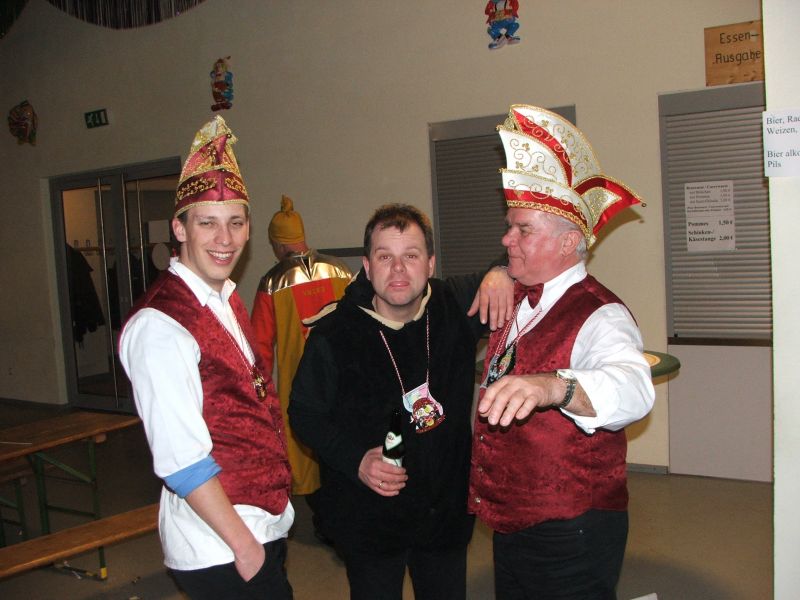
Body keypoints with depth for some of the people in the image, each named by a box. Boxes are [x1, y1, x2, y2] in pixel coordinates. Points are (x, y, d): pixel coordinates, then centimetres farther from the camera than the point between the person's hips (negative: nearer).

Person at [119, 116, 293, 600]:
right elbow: (181, 460, -22)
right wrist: (244, 545, -14)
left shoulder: (227, 300, 7)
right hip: (221, 551, -8)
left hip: (263, 530, 8)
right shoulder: (160, 326, -20)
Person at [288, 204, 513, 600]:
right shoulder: (332, 334, -16)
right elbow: (305, 413, -5)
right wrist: (355, 459, -19)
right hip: (368, 518, -3)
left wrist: (499, 273, -15)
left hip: (448, 508, 3)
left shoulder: (456, 307, -8)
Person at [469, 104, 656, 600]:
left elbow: (633, 388, -43)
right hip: (509, 526, 8)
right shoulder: (519, 301, 4)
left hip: (570, 539, -8)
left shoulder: (600, 317, -21)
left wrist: (550, 387, -62)